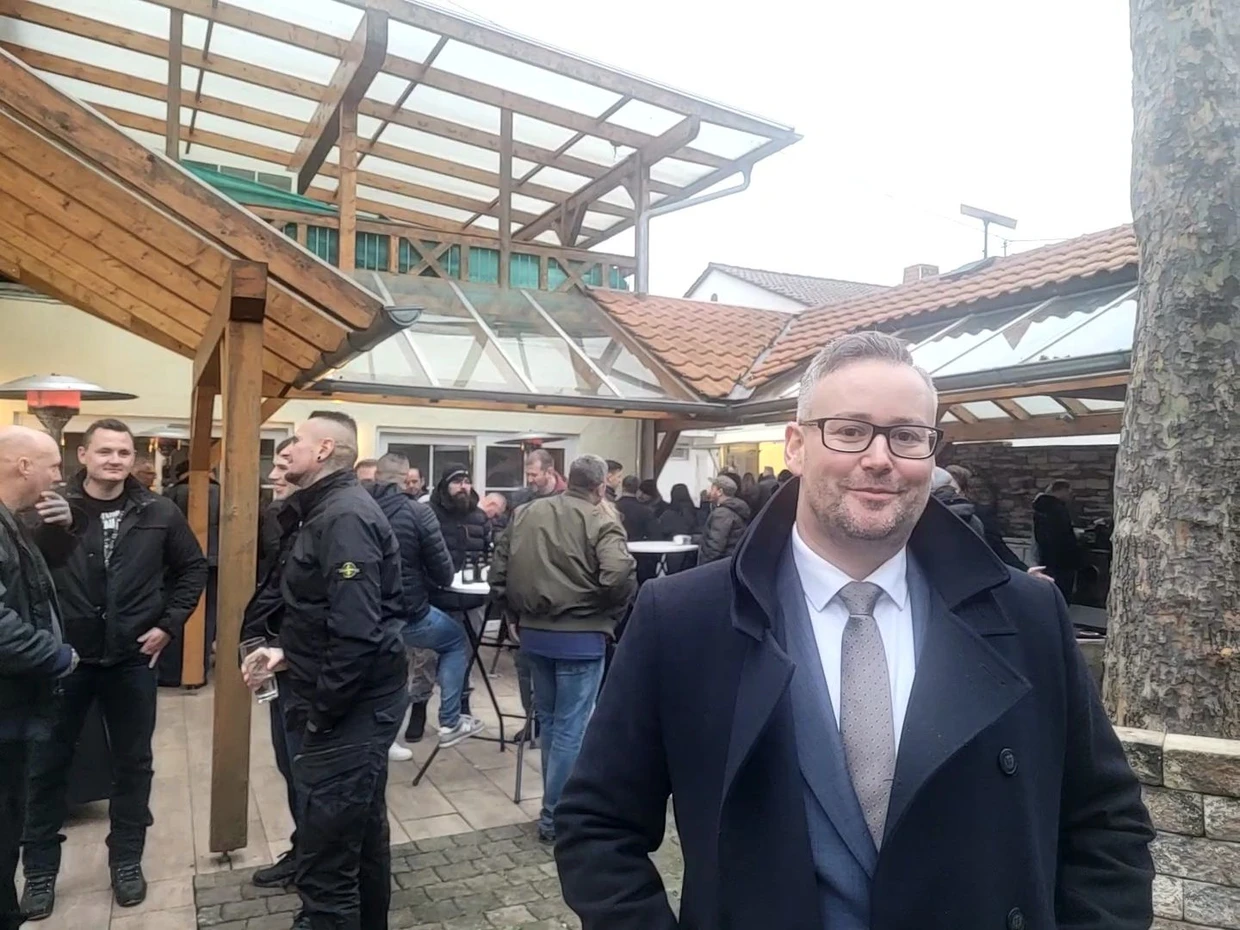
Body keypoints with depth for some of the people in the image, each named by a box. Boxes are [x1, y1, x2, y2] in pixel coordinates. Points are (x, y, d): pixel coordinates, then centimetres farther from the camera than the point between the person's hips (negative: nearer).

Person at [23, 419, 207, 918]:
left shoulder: (159, 513, -2)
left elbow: (193, 567, 8)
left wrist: (169, 623, 1)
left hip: (132, 658, 1)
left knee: (133, 763, 12)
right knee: (47, 763, 11)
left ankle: (127, 861, 29)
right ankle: (39, 869, 30)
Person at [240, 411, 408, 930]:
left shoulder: (344, 517, -20)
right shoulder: (326, 510, 13)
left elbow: (356, 630, -27)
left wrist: (320, 711, -18)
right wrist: (285, 652, 8)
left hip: (347, 709, -11)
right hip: (355, 703, 11)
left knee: (327, 859, -2)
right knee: (361, 832, 23)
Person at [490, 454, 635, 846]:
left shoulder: (525, 513, 6)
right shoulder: (600, 522, -12)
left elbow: (499, 572, 8)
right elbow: (620, 576, -26)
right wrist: (610, 614, -7)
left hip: (533, 633, 6)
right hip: (580, 636, -6)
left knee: (549, 720, 20)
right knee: (570, 727, 6)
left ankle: (558, 801, 33)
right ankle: (556, 816, 14)